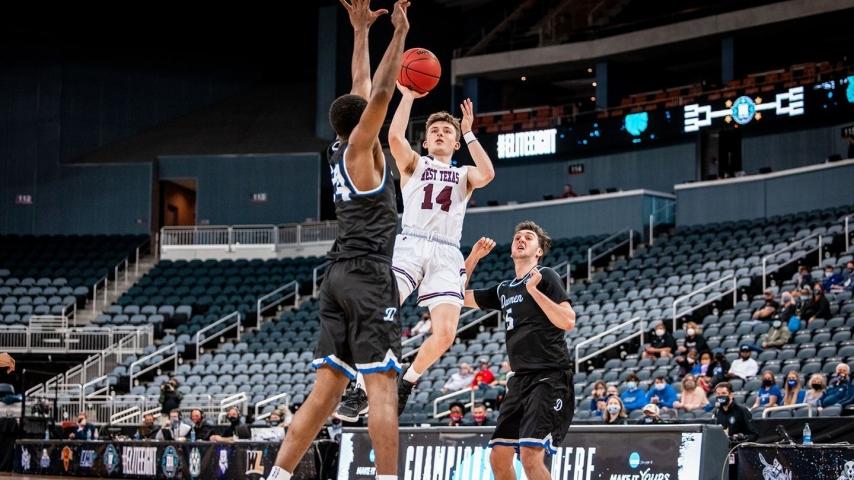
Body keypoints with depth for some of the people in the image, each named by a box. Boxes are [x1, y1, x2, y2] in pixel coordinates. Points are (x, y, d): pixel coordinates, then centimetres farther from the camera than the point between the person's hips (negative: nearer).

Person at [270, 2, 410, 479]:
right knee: (382, 384, -12)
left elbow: (364, 89, 27)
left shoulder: (341, 151, 17)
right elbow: (381, 93, -13)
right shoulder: (359, 149, -3)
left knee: (327, 389, 6)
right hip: (369, 276, -8)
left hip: (340, 276, 8)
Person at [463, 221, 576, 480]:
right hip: (520, 379, 8)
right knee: (498, 457, 6)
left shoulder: (546, 276, -2)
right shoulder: (503, 290, 17)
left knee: (531, 455, -21)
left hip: (550, 378, -8)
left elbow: (568, 321, -13)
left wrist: (533, 290, -17)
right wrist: (474, 257, 16)